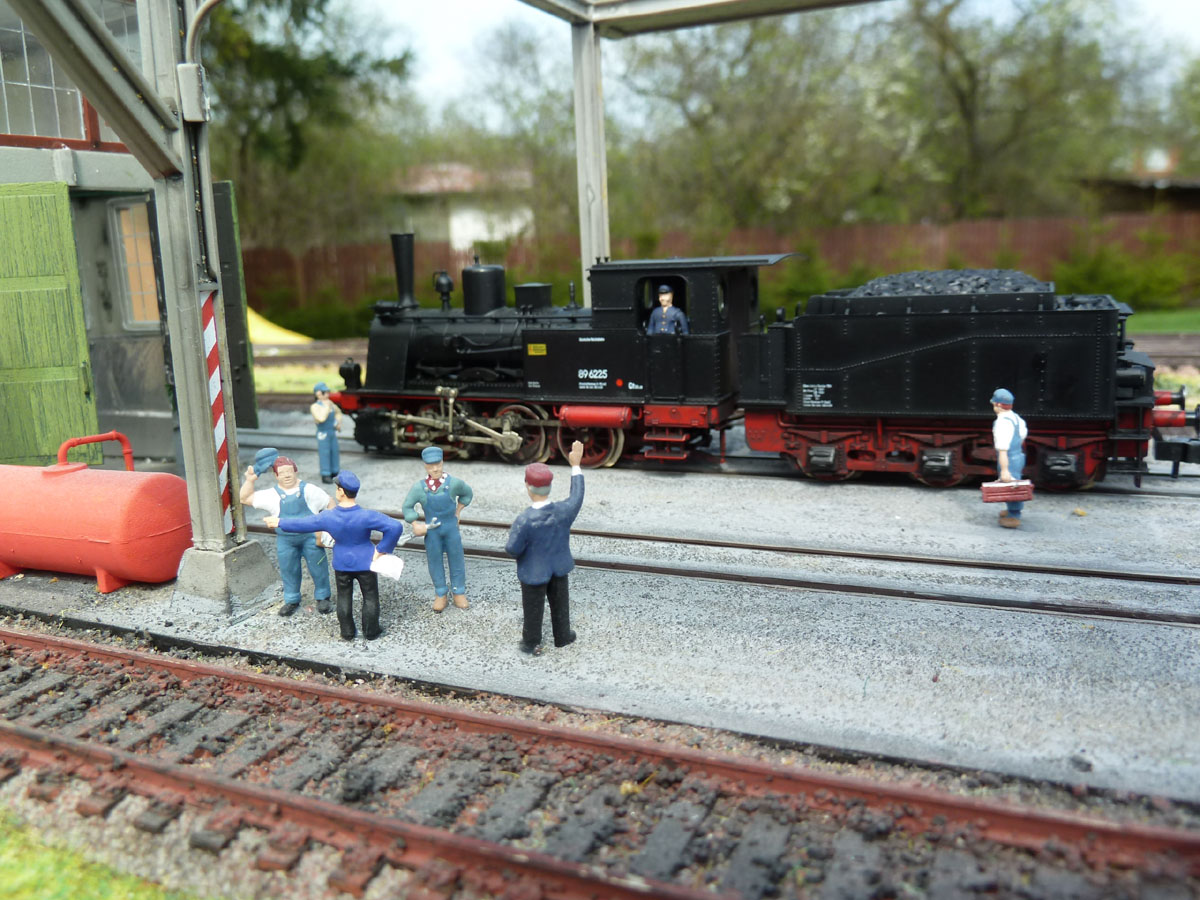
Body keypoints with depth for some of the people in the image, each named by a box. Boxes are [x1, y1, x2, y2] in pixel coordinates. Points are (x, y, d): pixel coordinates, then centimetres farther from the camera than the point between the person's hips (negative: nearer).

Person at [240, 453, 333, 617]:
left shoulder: (308, 490, -4)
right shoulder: (271, 495, 0)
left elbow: (329, 504, 3)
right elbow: (244, 498, 4)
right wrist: (250, 480, -8)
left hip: (310, 537, -2)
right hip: (285, 540, 2)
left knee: (318, 567, 5)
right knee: (288, 570, 12)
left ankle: (323, 597, 23)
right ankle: (292, 600, 29)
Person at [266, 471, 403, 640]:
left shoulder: (327, 517, -17)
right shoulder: (367, 516, -25)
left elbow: (301, 524, -2)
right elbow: (396, 527, -33)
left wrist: (280, 522, 16)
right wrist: (382, 549, -20)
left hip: (342, 565, 2)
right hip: (365, 563, -2)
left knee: (344, 598, 20)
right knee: (370, 598, 15)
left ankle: (347, 633, 31)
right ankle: (370, 632, 25)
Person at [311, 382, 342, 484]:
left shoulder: (330, 403, 7)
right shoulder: (315, 406, -14)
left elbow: (338, 412, 25)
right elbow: (321, 418, -30)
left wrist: (339, 423, 11)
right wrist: (326, 407, -21)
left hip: (333, 432, 7)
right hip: (323, 433, -7)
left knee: (335, 452, 12)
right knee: (325, 454, -5)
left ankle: (334, 473, 24)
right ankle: (325, 475, 1)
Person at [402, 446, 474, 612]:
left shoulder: (454, 483, -13)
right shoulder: (419, 487, -14)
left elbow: (467, 494, 7)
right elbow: (407, 506, -3)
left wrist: (458, 512, 5)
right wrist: (415, 524, -10)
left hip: (451, 528, 0)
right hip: (431, 530, 0)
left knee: (456, 559, 8)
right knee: (435, 561, 9)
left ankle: (459, 593, 24)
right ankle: (440, 595, 24)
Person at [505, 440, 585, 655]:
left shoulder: (524, 520, -35)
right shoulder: (564, 511, -25)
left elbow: (512, 549, -25)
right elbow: (577, 497, -3)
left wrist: (512, 543, -1)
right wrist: (576, 465, 3)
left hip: (533, 572, -3)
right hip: (558, 567, 3)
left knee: (533, 608, 20)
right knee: (560, 602, 27)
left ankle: (532, 643, 42)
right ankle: (562, 635, 49)